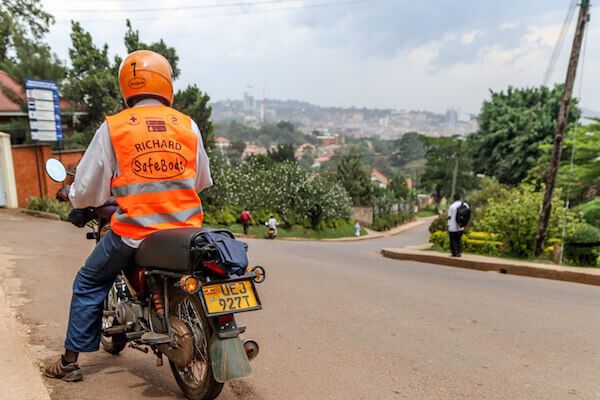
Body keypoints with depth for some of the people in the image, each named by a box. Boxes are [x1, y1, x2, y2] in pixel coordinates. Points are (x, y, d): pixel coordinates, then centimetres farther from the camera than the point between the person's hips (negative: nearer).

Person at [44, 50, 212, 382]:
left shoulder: (112, 128, -3)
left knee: (89, 284, 23)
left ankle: (70, 361, 32)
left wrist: (69, 193, 24)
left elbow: (89, 192, 0)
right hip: (186, 229, 2)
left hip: (133, 233, -1)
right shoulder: (188, 125, 2)